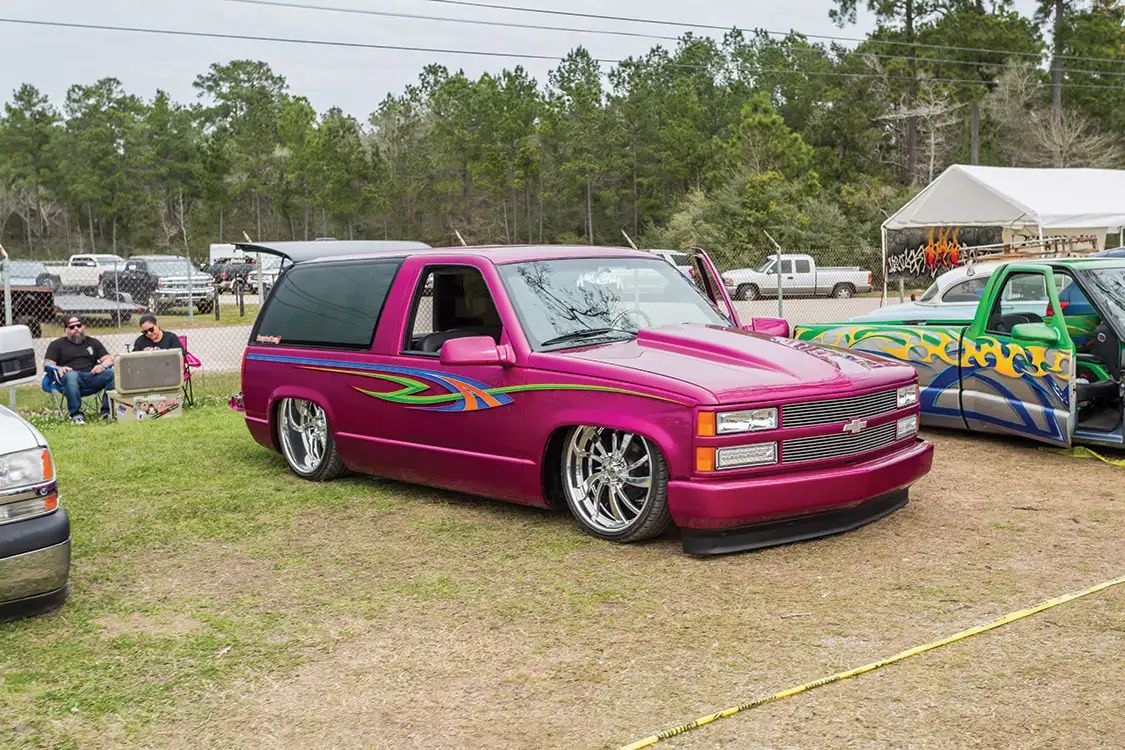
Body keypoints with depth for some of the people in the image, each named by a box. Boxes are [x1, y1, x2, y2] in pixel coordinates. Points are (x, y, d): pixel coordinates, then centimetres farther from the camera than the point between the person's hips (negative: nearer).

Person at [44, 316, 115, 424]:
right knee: (71, 375, -40)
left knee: (113, 373, -28)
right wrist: (59, 369, -14)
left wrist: (102, 365, -8)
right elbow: (47, 365, 10)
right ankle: (76, 414, -36)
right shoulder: (57, 344, 22)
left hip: (92, 377, 2)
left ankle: (107, 411, -27)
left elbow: (109, 359, 17)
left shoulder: (93, 342, 28)